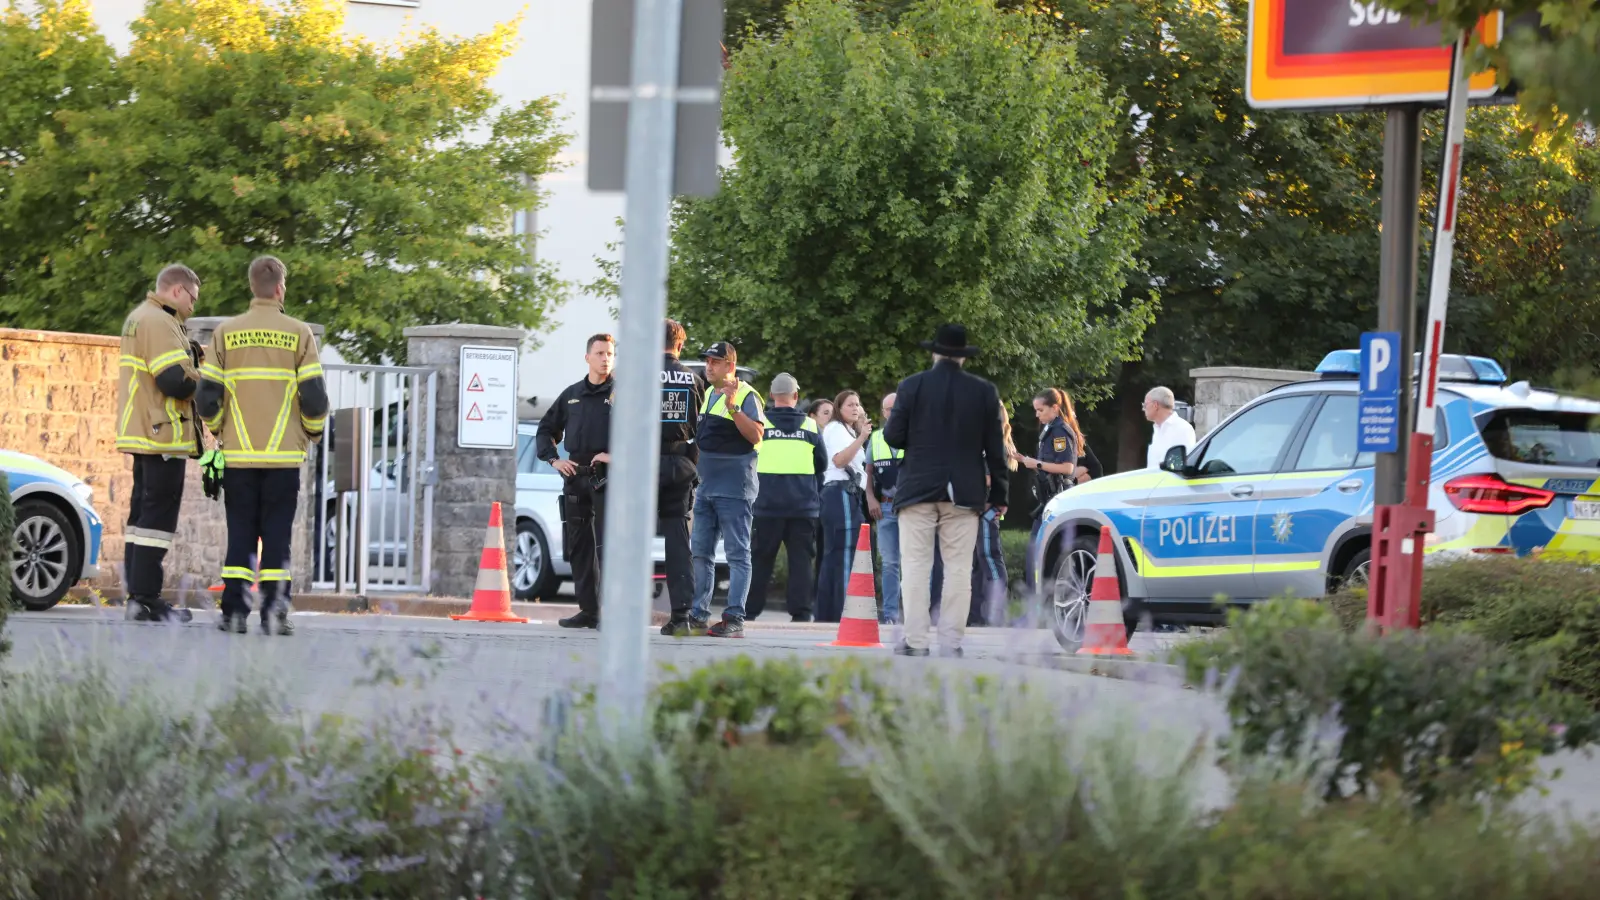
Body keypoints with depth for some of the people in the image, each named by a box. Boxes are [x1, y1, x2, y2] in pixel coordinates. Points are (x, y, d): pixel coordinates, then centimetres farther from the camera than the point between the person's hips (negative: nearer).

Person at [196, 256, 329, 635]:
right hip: (284, 455, -1)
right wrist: (312, 432, 15)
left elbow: (207, 394, 1)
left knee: (240, 534, 6)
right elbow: (314, 396, -4)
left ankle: (234, 611, 1)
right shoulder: (298, 334, -1)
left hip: (239, 455, 1)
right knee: (277, 535, 2)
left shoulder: (226, 333, 3)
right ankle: (274, 613, -3)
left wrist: (217, 429, 20)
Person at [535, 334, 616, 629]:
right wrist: (553, 459, 9)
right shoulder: (571, 395, 17)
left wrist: (616, 455, -16)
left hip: (608, 479, -6)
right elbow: (546, 430, 24)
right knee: (579, 546, 7)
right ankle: (588, 610, 12)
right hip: (575, 475, 6)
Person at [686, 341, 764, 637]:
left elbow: (756, 435, -20)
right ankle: (698, 616, 14)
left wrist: (733, 408, -27)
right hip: (706, 485, 9)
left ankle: (734, 619, -9)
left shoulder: (746, 395, -8)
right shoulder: (707, 394, 17)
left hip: (734, 487, -9)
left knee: (737, 554, -6)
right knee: (700, 553, 10)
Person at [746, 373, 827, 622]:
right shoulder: (810, 427, 2)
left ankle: (750, 610, 6)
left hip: (767, 504, -1)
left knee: (761, 558, 5)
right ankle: (801, 612, -1)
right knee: (800, 559, 3)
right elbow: (822, 465, 12)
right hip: (803, 505, 1)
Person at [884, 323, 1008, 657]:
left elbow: (893, 437, -4)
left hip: (918, 489, -1)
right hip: (964, 493, 1)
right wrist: (999, 494, 11)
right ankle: (951, 640, -2)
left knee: (916, 567, 0)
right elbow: (995, 448, 5)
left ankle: (916, 640, -5)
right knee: (958, 568, 2)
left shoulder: (913, 386, -2)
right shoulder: (984, 392, 3)